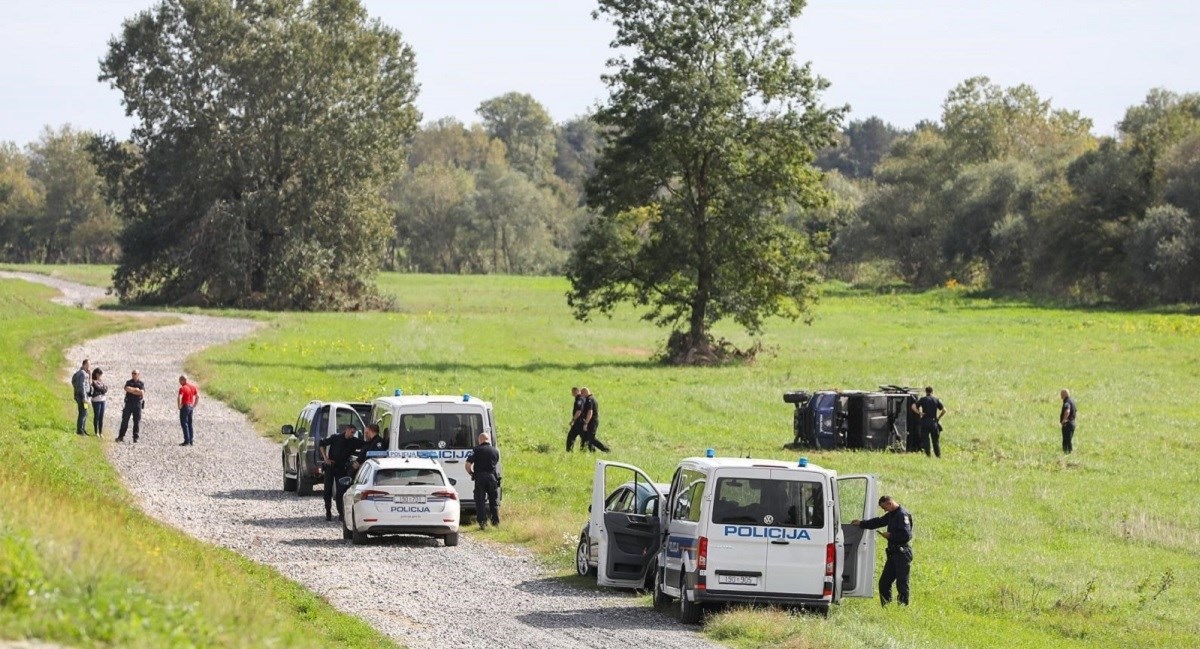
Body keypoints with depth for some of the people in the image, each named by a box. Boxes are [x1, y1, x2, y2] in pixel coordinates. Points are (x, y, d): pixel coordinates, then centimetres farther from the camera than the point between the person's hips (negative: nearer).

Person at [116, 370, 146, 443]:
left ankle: (135, 437, 3)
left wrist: (131, 390, -8)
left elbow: (142, 392, -9)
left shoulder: (141, 384, 7)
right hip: (129, 403, 1)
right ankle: (121, 436, 3)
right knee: (125, 420, 0)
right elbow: (127, 388, -11)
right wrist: (136, 390, -10)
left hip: (137, 404, -1)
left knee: (137, 421, -2)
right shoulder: (129, 382, 10)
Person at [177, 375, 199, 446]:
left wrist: (179, 406, -13)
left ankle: (187, 441, -5)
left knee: (184, 424, -2)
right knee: (190, 424, 14)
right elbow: (198, 396, 10)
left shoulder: (183, 388, -17)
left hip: (185, 406, -7)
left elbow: (179, 398, -27)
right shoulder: (193, 386, 6)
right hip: (191, 407, 7)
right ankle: (190, 441, 16)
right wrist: (194, 405, 14)